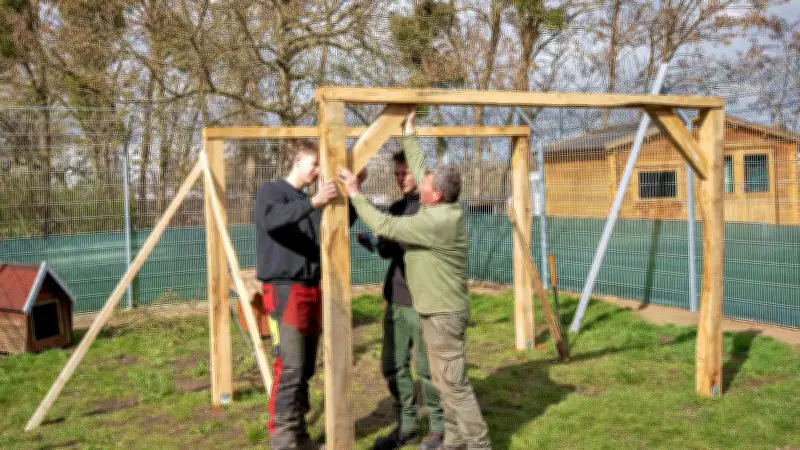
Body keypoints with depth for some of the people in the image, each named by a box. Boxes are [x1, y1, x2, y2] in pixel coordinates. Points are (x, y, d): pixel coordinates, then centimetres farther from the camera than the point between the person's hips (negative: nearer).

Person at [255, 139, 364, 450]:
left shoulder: (310, 199, 18)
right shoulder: (271, 191, -3)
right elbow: (271, 220, -25)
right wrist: (313, 203, -38)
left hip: (313, 289, 8)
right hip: (284, 288, -7)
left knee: (306, 368, 10)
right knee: (289, 368, -12)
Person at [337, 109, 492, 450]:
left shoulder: (438, 221, -25)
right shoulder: (440, 207, 2)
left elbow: (385, 227, -24)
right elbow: (419, 169, 15)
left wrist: (355, 194, -17)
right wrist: (409, 134, 21)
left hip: (443, 313, -10)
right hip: (436, 309, 10)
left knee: (454, 384, -3)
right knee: (444, 381, 16)